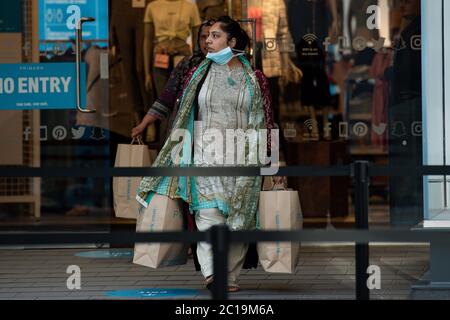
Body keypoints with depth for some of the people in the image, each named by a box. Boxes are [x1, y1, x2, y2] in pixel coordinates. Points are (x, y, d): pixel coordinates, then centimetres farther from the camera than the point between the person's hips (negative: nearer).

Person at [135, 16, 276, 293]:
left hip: (243, 156, 0)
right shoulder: (199, 74, 9)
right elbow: (184, 118, 13)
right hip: (207, 153, 0)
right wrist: (179, 152, 10)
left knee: (239, 218, 1)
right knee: (209, 212, -16)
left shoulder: (254, 79, 6)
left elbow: (264, 122, 8)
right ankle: (211, 272, -27)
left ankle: (230, 277, 7)